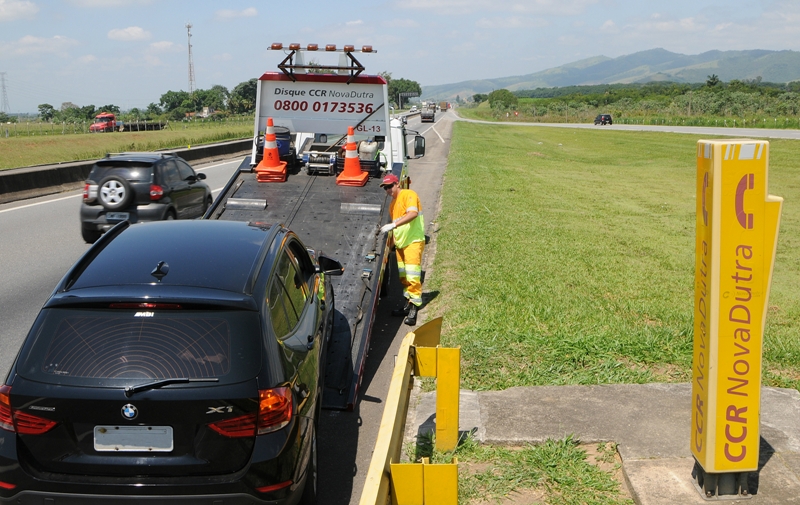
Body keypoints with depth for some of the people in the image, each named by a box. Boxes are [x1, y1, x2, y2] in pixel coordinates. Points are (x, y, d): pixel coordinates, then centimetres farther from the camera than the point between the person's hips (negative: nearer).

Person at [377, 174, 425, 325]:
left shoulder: (408, 195, -9)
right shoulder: (392, 204, 17)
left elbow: (413, 213, -26)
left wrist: (393, 225, -32)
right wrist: (392, 242, 8)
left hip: (413, 241, -9)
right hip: (400, 243, 9)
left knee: (412, 277, -12)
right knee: (403, 276, 12)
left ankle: (413, 310, -10)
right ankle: (408, 304, 22)